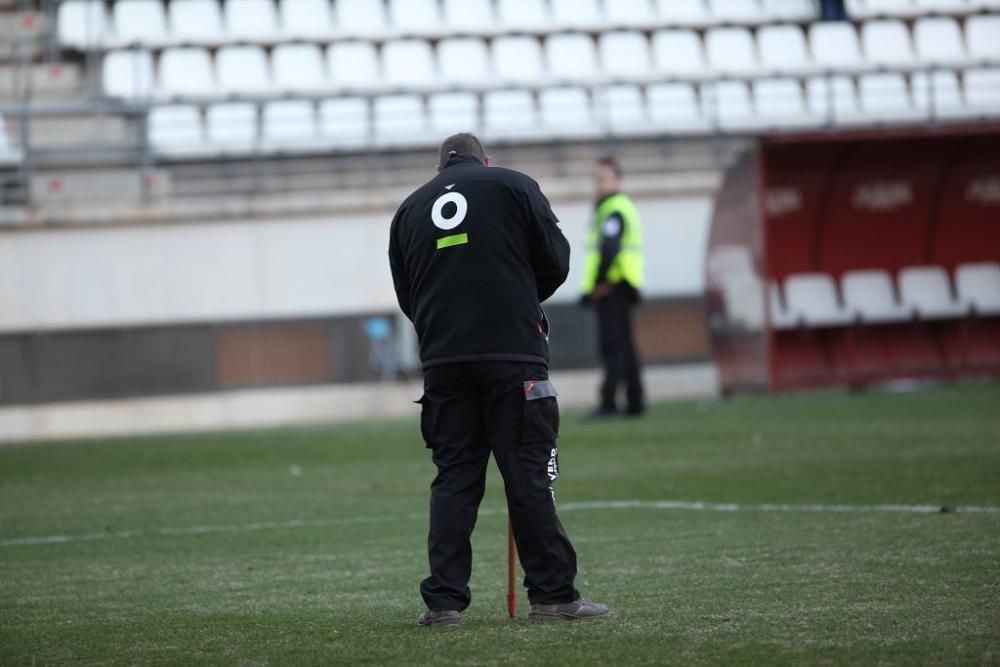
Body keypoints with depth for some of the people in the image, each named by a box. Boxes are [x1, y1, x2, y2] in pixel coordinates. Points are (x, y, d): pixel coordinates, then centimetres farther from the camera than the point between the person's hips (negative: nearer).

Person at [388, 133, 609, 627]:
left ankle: (443, 600, 0)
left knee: (453, 479, 6)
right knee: (528, 475, -2)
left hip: (443, 360, 3)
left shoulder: (410, 210, 17)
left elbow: (406, 295, 18)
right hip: (513, 354, -3)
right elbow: (556, 261, 2)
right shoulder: (513, 186, 6)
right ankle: (553, 595, -3)